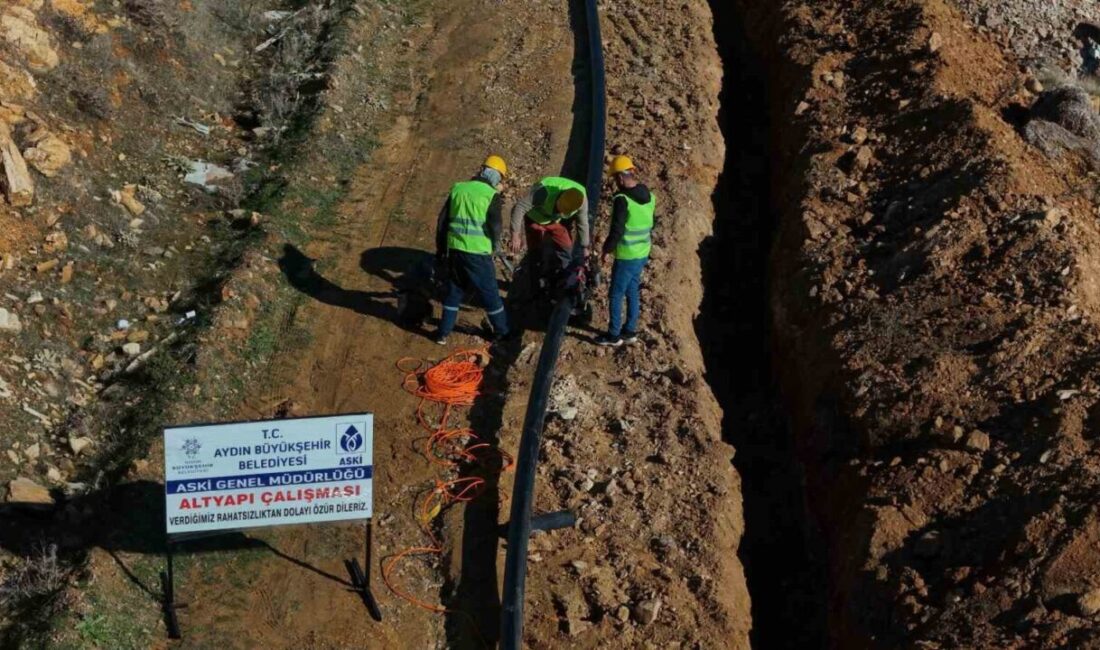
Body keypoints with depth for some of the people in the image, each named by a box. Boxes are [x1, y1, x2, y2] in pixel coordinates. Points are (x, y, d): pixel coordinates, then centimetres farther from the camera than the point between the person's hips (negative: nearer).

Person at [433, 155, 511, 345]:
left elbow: (442, 220, 10)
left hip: (454, 249, 5)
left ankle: (444, 333, 24)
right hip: (478, 253, -5)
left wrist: (441, 248, 19)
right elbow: (495, 226, -14)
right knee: (490, 293, 11)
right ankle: (502, 332, 25)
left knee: (453, 291, 19)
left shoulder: (458, 188, 8)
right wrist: (494, 246, 6)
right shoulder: (492, 195, -8)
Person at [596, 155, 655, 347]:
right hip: (643, 254, 8)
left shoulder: (622, 200, -23)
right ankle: (630, 331, 29)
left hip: (626, 257, -8)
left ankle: (614, 335, 16)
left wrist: (607, 250, -8)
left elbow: (617, 230, -22)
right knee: (632, 292, 19)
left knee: (616, 296, 6)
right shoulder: (649, 196, 2)